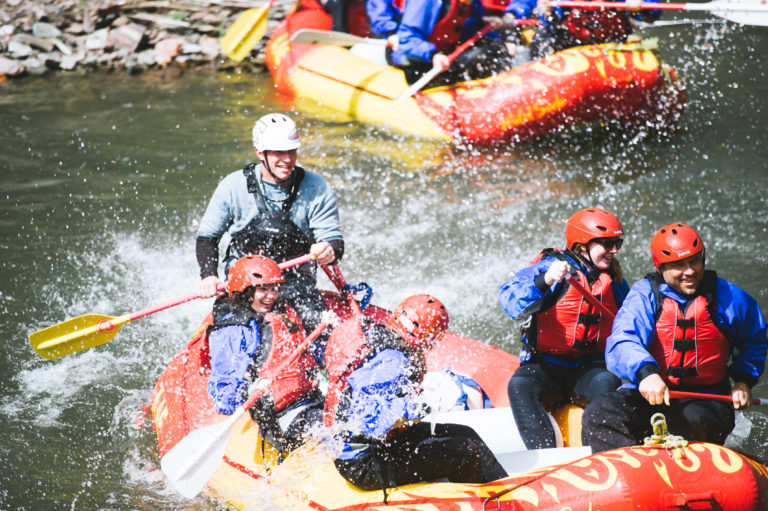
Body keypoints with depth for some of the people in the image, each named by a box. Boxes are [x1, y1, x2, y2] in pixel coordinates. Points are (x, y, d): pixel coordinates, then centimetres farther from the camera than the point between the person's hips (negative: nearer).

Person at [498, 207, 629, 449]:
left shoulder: (613, 279, 12)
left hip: (590, 365, 3)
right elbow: (511, 301, -24)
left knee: (607, 382, -31)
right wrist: (544, 281, -39)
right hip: (545, 365, -2)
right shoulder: (549, 266, -6)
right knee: (520, 386, -32)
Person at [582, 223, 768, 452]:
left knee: (691, 421, -37)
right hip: (647, 394, 0)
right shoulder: (644, 295, -2)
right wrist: (646, 371, -40)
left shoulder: (728, 297, 5)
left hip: (705, 400, 0)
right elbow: (622, 341, -20)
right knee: (599, 413, -27)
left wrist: (743, 380, 9)